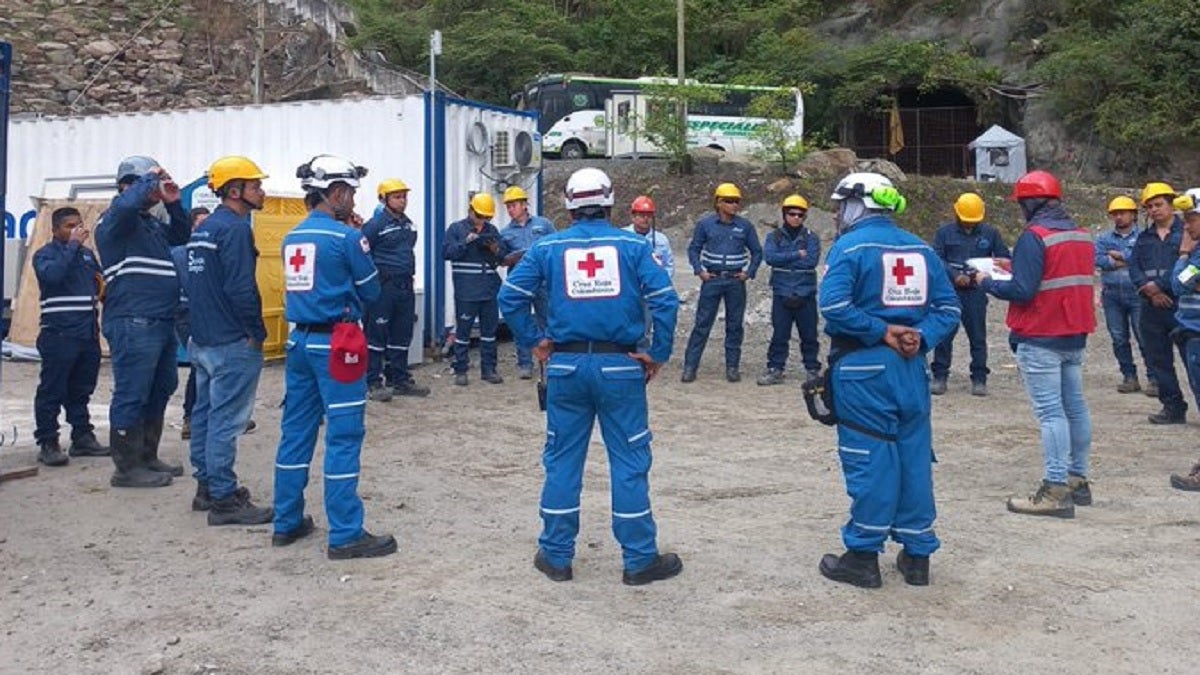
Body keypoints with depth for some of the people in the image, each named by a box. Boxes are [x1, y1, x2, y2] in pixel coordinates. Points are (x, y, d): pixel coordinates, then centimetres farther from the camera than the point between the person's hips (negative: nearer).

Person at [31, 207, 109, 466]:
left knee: (81, 391, 13)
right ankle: (47, 443, 2)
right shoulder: (45, 254, -1)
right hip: (59, 335, -6)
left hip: (88, 335, 6)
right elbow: (52, 274, -23)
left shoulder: (87, 254, 18)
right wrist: (72, 245, -18)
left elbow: (100, 283, 28)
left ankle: (82, 437, 21)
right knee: (52, 391, -2)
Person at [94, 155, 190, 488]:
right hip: (133, 324, -10)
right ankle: (127, 468, 2)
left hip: (161, 323, 10)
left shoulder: (152, 224, 20)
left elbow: (181, 235, 28)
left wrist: (173, 204, 13)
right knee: (132, 395, -5)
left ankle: (147, 458, 29)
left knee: (159, 392, 17)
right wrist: (150, 178, -11)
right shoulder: (115, 221, -6)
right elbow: (126, 204, -26)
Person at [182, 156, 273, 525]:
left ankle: (206, 487, 26)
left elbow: (191, 284, 19)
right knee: (226, 421, -6)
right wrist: (257, 332, -12)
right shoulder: (235, 229, -16)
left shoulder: (202, 229, 14)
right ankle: (223, 500, -1)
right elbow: (242, 289, -22)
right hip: (233, 343, -10)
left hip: (202, 340, 10)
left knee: (205, 414, 16)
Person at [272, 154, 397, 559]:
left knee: (296, 431, 13)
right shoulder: (345, 237, -11)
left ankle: (287, 522, 22)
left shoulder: (292, 238, 10)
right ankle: (346, 536, -1)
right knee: (344, 436, -4)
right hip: (335, 344, -7)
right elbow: (371, 292, -4)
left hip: (299, 340, 7)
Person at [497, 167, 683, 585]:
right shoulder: (633, 246, 0)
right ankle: (639, 559, 13)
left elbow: (510, 296, -2)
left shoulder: (547, 247, 5)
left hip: (566, 366, 2)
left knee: (562, 460, 12)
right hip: (620, 366, -2)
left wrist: (534, 342, 5)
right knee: (630, 461, 6)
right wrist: (658, 355, -1)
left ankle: (556, 556, 20)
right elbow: (665, 300, -9)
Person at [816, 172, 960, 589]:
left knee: (868, 459, 1)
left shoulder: (850, 246, -7)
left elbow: (834, 305, -20)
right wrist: (921, 337, -4)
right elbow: (948, 307, 7)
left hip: (863, 367, -5)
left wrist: (881, 331, -13)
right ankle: (917, 555, 20)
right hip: (910, 367, 6)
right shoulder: (921, 249, 11)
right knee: (914, 456, 11)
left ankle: (863, 557, 9)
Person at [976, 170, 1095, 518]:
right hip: (1076, 336, 8)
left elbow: (1022, 290, -20)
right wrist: (1017, 269, 16)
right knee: (1075, 407, 15)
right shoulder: (1082, 235, 11)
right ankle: (1078, 480, 25)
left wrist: (987, 282, -4)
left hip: (1041, 338, -8)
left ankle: (1056, 490, -8)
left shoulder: (1034, 236, -15)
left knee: (1050, 412, -8)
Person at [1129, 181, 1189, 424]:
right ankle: (1173, 408, 17)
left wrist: (1159, 285, -14)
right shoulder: (1144, 238, 16)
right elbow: (1134, 268, 6)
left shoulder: (1186, 232, 0)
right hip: (1152, 307, 6)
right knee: (1158, 360, 8)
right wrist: (1150, 291, -10)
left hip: (1181, 304, -5)